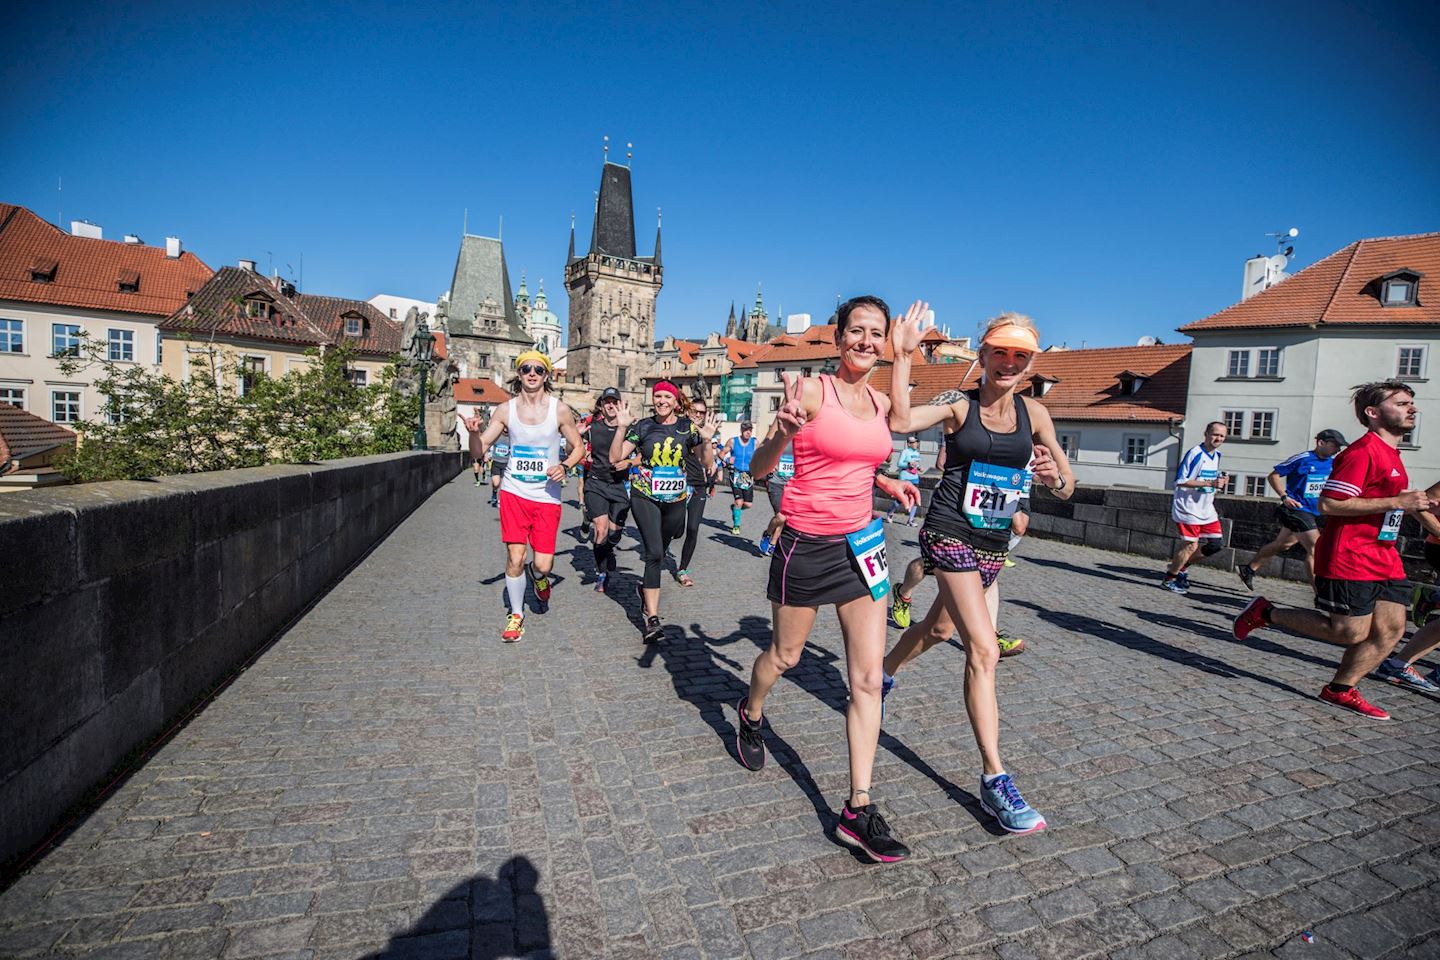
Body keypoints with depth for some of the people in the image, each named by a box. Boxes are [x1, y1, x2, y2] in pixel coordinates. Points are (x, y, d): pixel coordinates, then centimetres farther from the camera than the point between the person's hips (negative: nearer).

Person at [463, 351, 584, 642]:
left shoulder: (560, 410, -3)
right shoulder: (506, 409, 0)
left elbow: (578, 447, 5)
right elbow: (479, 451, 3)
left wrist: (564, 466, -15)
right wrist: (474, 432, -19)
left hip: (548, 496, -1)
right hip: (514, 492, 1)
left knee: (543, 564, -3)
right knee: (515, 558, -1)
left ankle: (539, 575, 35)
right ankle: (516, 615, 21)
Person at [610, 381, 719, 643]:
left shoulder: (688, 426, 0)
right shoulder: (642, 426, -2)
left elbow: (707, 463, 1)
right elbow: (615, 457, -5)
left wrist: (706, 440, -16)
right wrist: (621, 427, -15)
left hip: (675, 499, 2)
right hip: (645, 496, -2)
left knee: (659, 553, 16)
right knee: (654, 553, -15)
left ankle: (648, 591, 44)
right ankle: (652, 618, -12)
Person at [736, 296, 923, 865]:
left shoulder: (881, 404, 7)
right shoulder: (813, 392, -12)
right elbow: (759, 468, -14)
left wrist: (887, 483, 7)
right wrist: (782, 429, -33)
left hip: (860, 544, 6)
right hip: (806, 544, -5)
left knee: (868, 678, 2)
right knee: (785, 655, 16)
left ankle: (858, 811, 14)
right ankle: (751, 714, 50)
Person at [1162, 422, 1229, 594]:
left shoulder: (1216, 455, 11)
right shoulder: (1195, 454, -17)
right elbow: (1180, 481, -22)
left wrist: (1220, 480, 4)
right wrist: (1210, 483, -26)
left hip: (1206, 509, 9)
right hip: (1188, 508, -9)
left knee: (1216, 542, 6)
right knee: (1191, 545, -6)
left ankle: (1181, 565, 23)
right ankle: (1169, 579, 9)